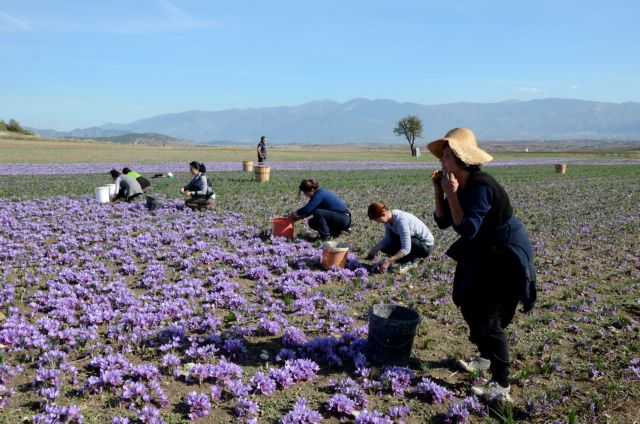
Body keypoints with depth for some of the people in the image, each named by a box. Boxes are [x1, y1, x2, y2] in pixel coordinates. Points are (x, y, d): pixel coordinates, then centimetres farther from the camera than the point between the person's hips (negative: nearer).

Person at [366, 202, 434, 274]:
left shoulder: (401, 220, -33)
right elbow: (387, 238, -4)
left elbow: (406, 249, -34)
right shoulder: (388, 217, -8)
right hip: (415, 241, 9)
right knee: (384, 246, 0)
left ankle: (408, 262, -6)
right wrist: (374, 250, -16)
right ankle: (413, 257, 9)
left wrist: (388, 261, -36)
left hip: (426, 246, -9)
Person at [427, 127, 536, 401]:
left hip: (506, 257, -10)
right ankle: (486, 358, 40)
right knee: (470, 307, 19)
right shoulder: (460, 186, 0)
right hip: (483, 253, 10)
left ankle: (501, 386, 2)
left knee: (488, 318, -9)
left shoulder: (481, 187, -27)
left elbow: (467, 229, -33)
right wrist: (438, 191, -8)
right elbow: (443, 222, 2)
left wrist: (451, 194, -30)